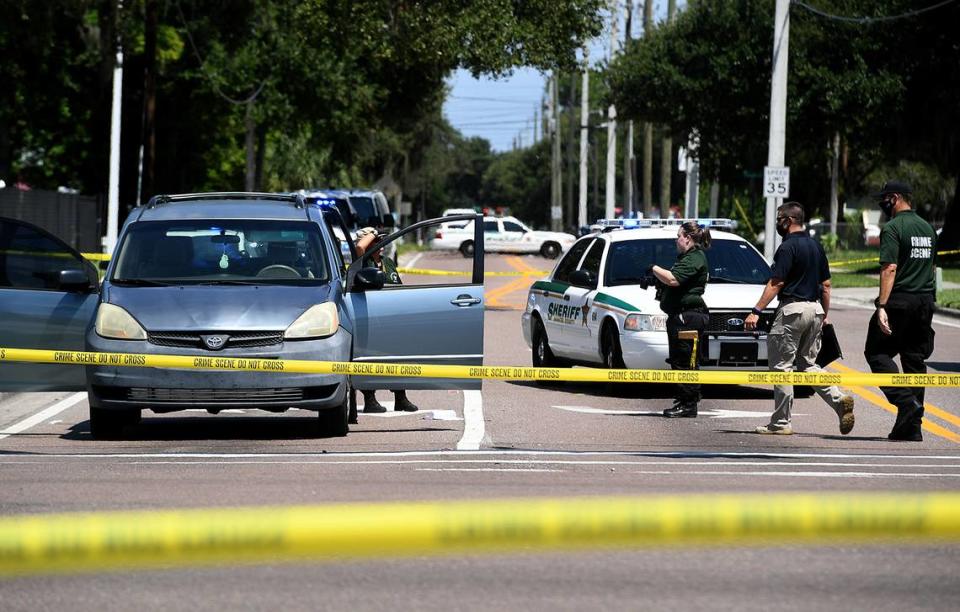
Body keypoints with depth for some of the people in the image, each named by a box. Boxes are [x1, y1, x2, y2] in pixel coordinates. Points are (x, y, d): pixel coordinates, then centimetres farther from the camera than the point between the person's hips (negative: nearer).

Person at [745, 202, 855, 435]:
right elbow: (826, 285, 16)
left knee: (781, 365, 0)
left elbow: (775, 284, -17)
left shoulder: (788, 247, -12)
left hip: (792, 309, -8)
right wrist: (824, 315, 22)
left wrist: (756, 312, -17)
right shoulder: (816, 246, 13)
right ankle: (839, 399, -4)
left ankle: (781, 422, 2)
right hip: (814, 309, 8)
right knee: (807, 364, 16)